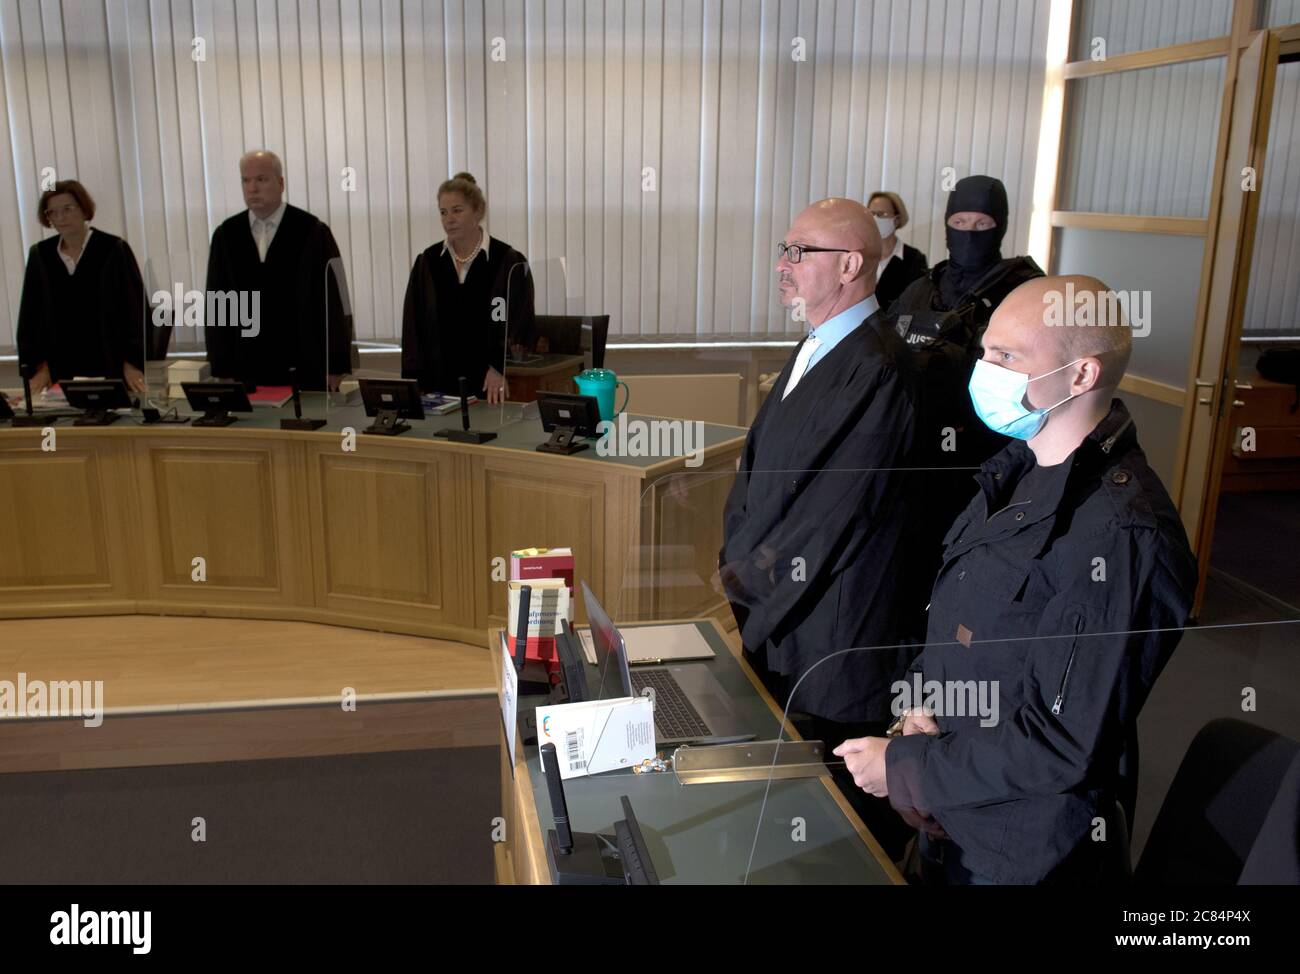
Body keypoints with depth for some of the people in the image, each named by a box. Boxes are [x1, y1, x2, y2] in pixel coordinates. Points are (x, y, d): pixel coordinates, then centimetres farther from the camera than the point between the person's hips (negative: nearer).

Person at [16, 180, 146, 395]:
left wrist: (132, 364, -10)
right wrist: (40, 366, 3)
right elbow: (30, 314, 10)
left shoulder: (114, 250, -5)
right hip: (61, 370, 3)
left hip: (112, 367, -3)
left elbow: (135, 309, -6)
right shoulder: (40, 255, 6)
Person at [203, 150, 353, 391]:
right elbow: (215, 303, 9)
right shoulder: (226, 235, 6)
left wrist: (335, 368, -5)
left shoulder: (313, 232, -4)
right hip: (248, 372, 3)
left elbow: (335, 302, -4)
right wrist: (221, 369, 5)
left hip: (306, 369, -3)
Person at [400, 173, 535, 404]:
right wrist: (413, 384, -1)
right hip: (438, 384, 3)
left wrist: (499, 368, -20)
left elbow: (516, 325, -8)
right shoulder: (427, 262, 7)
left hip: (490, 387, -3)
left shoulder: (509, 262, -3)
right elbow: (413, 327, 6)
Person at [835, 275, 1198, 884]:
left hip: (1021, 854, -7)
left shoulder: (1119, 539, -28)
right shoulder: (1022, 472, 1)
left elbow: (1066, 744, -25)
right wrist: (922, 700, -7)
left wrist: (904, 767, -18)